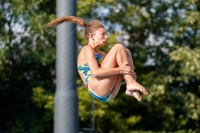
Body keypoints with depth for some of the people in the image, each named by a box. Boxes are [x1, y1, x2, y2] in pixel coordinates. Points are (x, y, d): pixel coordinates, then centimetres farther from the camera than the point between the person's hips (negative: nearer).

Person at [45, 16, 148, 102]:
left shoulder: (101, 54, 31)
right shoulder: (87, 49, 4)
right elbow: (95, 72, -14)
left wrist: (128, 72, 1)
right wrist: (120, 70, -16)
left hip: (109, 95, 8)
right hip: (97, 89, -8)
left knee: (126, 52, 11)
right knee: (118, 47, -5)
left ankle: (131, 88, -9)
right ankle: (131, 83, -14)